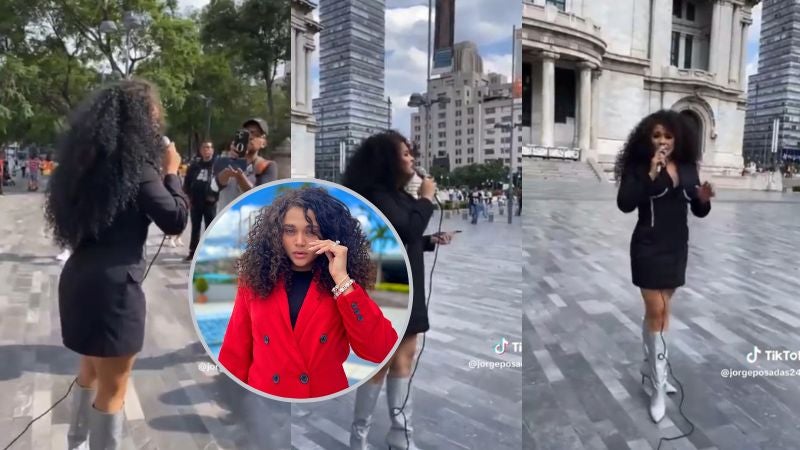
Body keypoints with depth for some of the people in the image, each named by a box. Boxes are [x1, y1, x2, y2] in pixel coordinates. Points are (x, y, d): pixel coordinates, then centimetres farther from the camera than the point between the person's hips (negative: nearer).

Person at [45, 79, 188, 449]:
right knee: (112, 390, 6)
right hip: (113, 285, -9)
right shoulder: (136, 163, -15)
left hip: (81, 277, 9)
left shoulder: (87, 158, 9)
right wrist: (171, 172, 0)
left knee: (91, 371, 27)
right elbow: (176, 220, -12)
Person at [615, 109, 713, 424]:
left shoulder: (688, 168, 6)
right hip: (648, 247, -5)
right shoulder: (639, 167, -9)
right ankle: (658, 388, 4)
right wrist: (650, 175, -26)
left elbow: (698, 212, 10)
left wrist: (704, 199, -11)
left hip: (677, 247, 5)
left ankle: (649, 370, 30)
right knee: (657, 312, -5)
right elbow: (624, 204, -22)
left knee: (659, 310, 15)